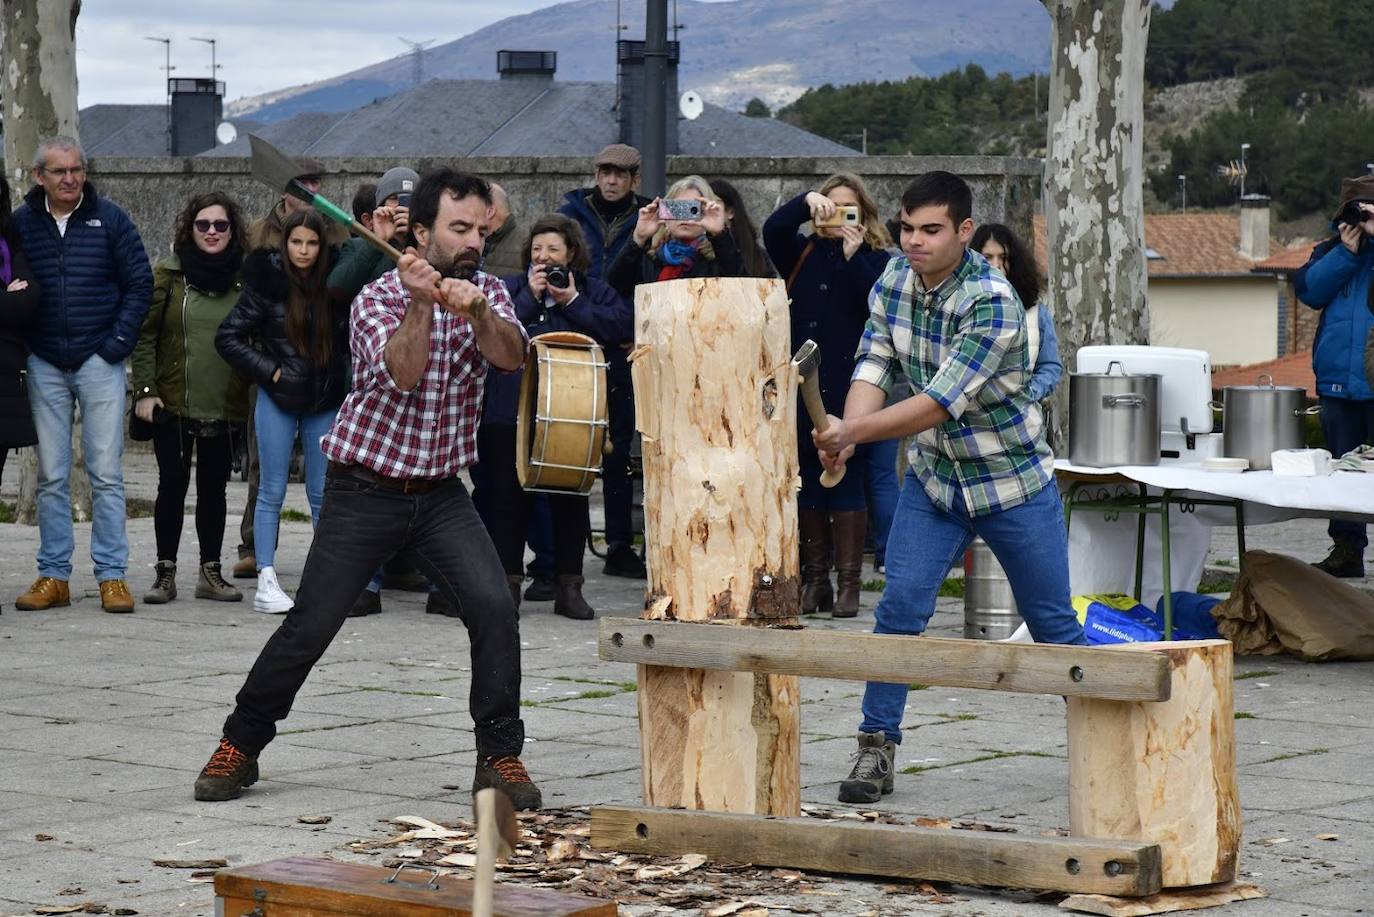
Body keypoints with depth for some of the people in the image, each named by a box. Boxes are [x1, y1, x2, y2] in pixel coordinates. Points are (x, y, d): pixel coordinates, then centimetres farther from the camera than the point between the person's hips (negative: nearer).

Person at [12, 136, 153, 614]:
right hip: (45, 367, 2)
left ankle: (112, 575, 2)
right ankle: (53, 575, 10)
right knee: (51, 475, 5)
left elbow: (140, 283, 2)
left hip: (99, 362, -2)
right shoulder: (21, 223, 3)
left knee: (106, 474, -2)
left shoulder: (109, 219, 0)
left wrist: (118, 342, -5)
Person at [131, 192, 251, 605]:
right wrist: (145, 390, -8)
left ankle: (210, 572, 16)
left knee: (214, 487, 8)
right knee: (173, 484, 0)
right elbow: (144, 335, -2)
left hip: (224, 404, 2)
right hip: (174, 401, -2)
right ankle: (165, 573, 7)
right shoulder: (169, 274, -2)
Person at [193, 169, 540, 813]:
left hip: (441, 493, 3)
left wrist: (475, 311, -34)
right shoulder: (377, 299, -9)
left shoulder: (487, 294, 4)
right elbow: (402, 373, -25)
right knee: (310, 624, -4)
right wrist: (421, 301, -33)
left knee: (494, 607, -16)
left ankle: (500, 755, -4)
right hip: (364, 490, -3)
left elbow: (511, 356, -16)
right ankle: (240, 746, 14)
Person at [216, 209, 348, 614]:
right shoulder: (267, 284, -5)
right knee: (272, 491, 0)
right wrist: (268, 370, -7)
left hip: (324, 402, 2)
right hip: (278, 400, -2)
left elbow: (347, 339, 7)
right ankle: (266, 581, 1)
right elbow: (228, 337, -3)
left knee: (323, 493, 6)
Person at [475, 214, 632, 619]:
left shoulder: (593, 292, 9)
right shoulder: (509, 288, 9)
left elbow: (623, 327, -8)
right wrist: (530, 297, -10)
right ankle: (508, 582, 9)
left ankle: (568, 586, 13)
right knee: (509, 498, 1)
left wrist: (573, 302, -9)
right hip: (511, 411, 0)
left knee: (570, 500, 5)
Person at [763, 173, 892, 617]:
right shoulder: (804, 253, 12)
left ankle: (848, 584, 2)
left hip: (847, 389, -4)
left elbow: (878, 307, -12)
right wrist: (806, 201, -18)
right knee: (808, 483, 7)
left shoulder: (875, 259, 3)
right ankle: (815, 580, 14)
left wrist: (853, 258, -17)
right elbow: (772, 230, -6)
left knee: (846, 482, -3)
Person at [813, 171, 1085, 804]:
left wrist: (856, 432, -41)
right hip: (933, 474, 5)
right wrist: (845, 432, -29)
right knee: (899, 608, -8)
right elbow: (874, 368, -10)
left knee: (1052, 623, 6)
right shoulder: (894, 280, -5)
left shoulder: (992, 303, -27)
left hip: (1012, 479, -4)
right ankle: (876, 748, -1)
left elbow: (940, 401, -33)